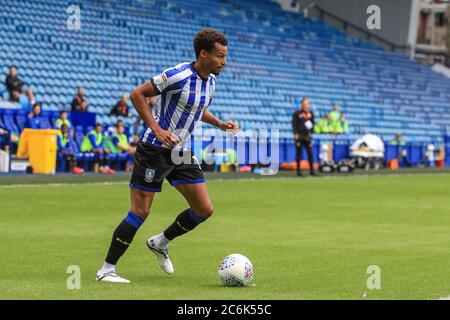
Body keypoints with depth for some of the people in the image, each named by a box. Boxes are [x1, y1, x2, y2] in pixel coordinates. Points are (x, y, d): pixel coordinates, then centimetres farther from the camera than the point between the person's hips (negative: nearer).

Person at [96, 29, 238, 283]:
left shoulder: (210, 81, 7)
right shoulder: (178, 75, -19)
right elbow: (138, 94, -16)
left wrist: (219, 124, 9)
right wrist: (157, 129, -24)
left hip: (181, 152, 8)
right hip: (155, 149, -8)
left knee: (204, 209, 3)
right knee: (140, 211, -9)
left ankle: (161, 243, 26)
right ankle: (107, 269, 1)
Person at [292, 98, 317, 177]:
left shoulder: (310, 113, 8)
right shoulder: (297, 113, -4)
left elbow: (312, 123, 17)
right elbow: (294, 124, -4)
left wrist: (311, 132, 8)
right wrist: (295, 134, -11)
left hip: (307, 135, 4)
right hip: (299, 136, -4)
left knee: (310, 153, 0)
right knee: (299, 153, 0)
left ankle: (312, 170, 5)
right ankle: (298, 171, 4)